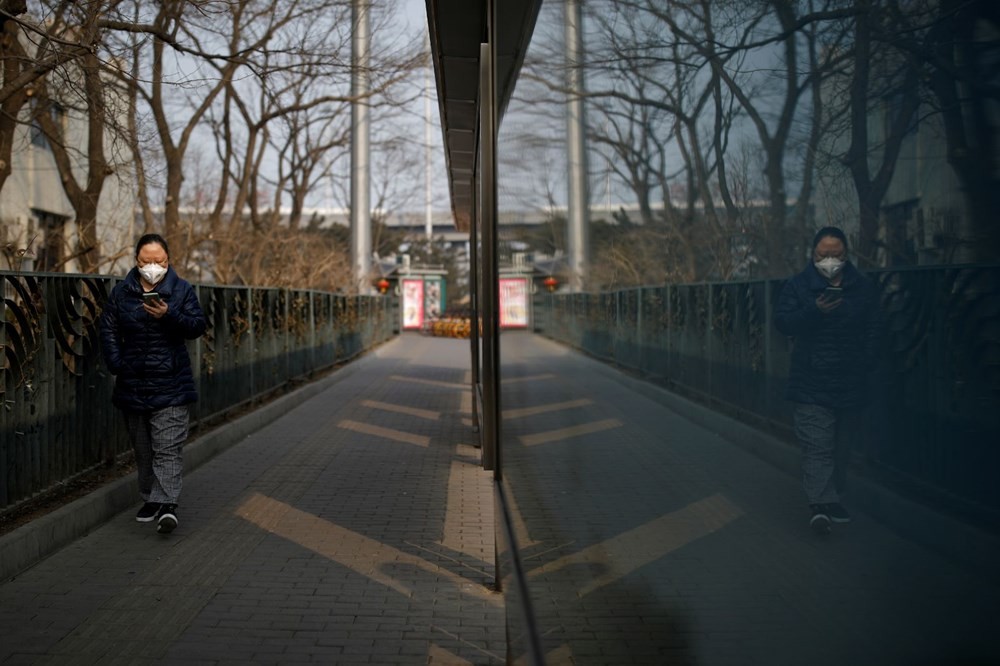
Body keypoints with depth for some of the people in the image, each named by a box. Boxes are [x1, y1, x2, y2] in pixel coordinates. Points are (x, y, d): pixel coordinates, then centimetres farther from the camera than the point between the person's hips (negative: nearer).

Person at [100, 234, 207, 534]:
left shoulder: (182, 290, -1)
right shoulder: (121, 292, 6)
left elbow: (198, 327, -6)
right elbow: (108, 330, 6)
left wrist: (170, 315, -23)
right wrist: (116, 364, -8)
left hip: (171, 386, -4)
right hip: (133, 384, 4)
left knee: (168, 448, -8)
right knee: (142, 449, 14)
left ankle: (167, 504, -10)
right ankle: (150, 499, 25)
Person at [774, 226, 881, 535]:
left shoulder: (864, 288, 7)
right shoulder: (799, 285, 1)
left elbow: (873, 330, 8)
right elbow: (782, 321, -6)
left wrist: (868, 361, -5)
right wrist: (814, 311, -21)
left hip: (851, 382, 3)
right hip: (812, 383, -3)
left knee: (841, 446, 14)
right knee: (817, 445, -10)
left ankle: (833, 496, 27)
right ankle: (820, 503, -13)